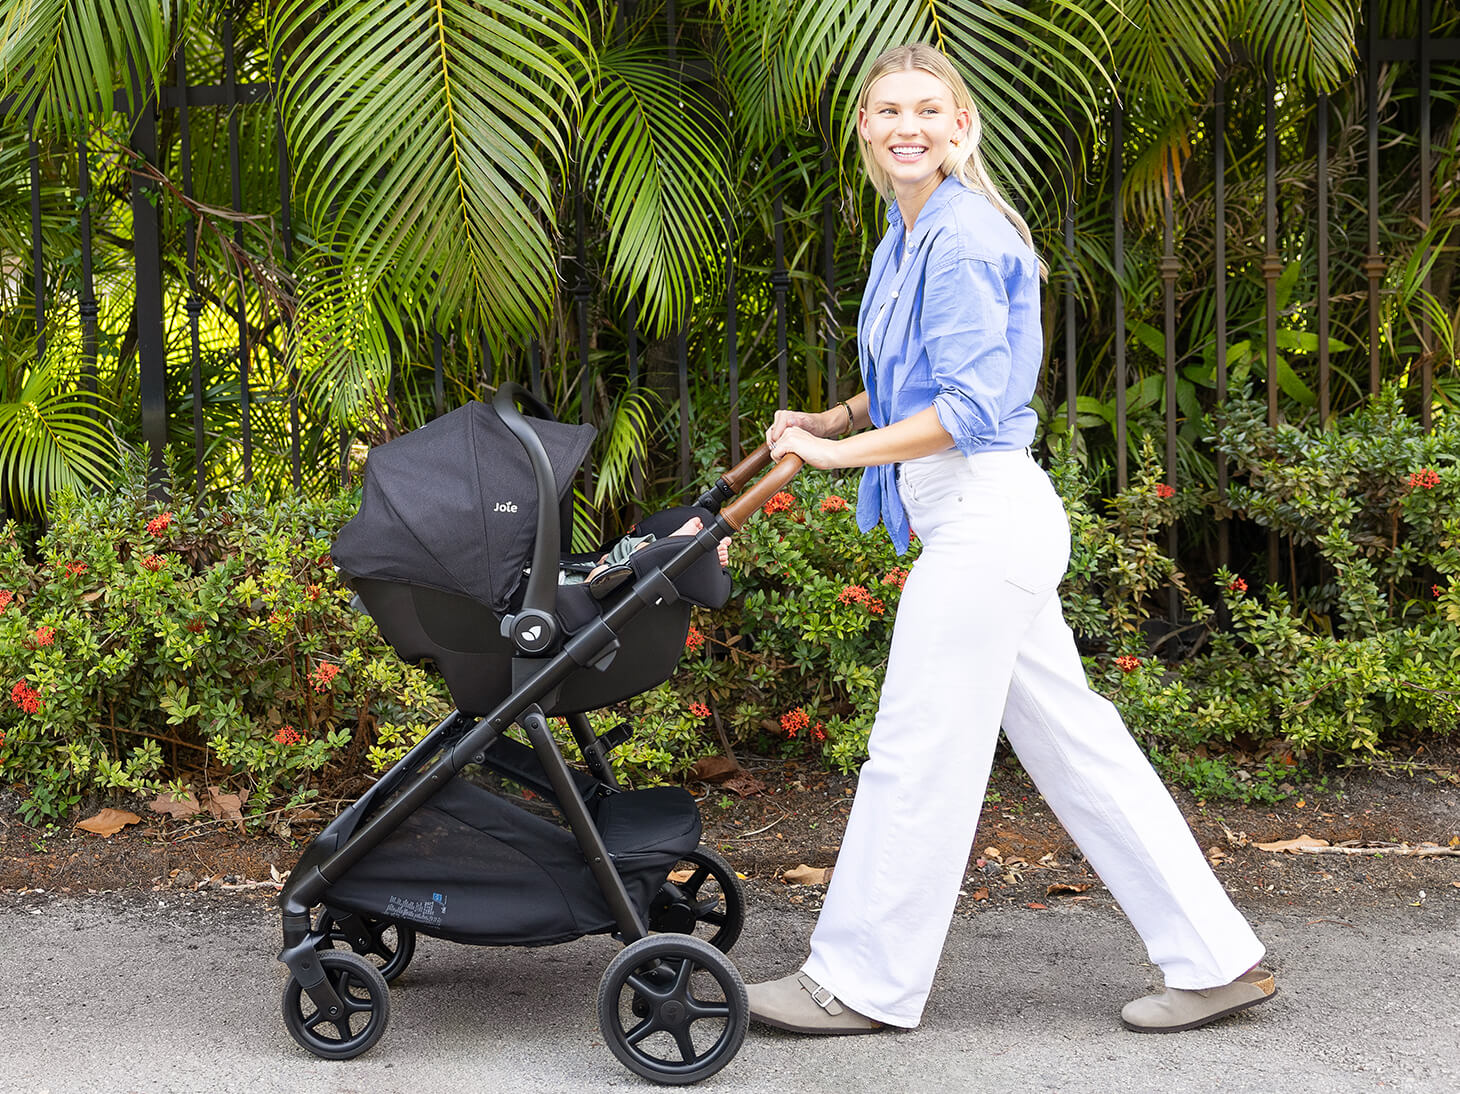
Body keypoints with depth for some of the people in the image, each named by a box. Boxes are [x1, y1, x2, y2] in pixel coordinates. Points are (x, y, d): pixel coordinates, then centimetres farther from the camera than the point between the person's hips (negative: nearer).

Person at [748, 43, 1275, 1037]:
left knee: (918, 752, -1)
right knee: (1075, 744, 11)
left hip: (986, 518, -10)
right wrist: (828, 420, 12)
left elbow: (970, 405, -18)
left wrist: (837, 452, -16)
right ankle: (1217, 960, 16)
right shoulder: (904, 241, 16)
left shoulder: (963, 237, -14)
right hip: (978, 523, 10)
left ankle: (861, 983, 11)